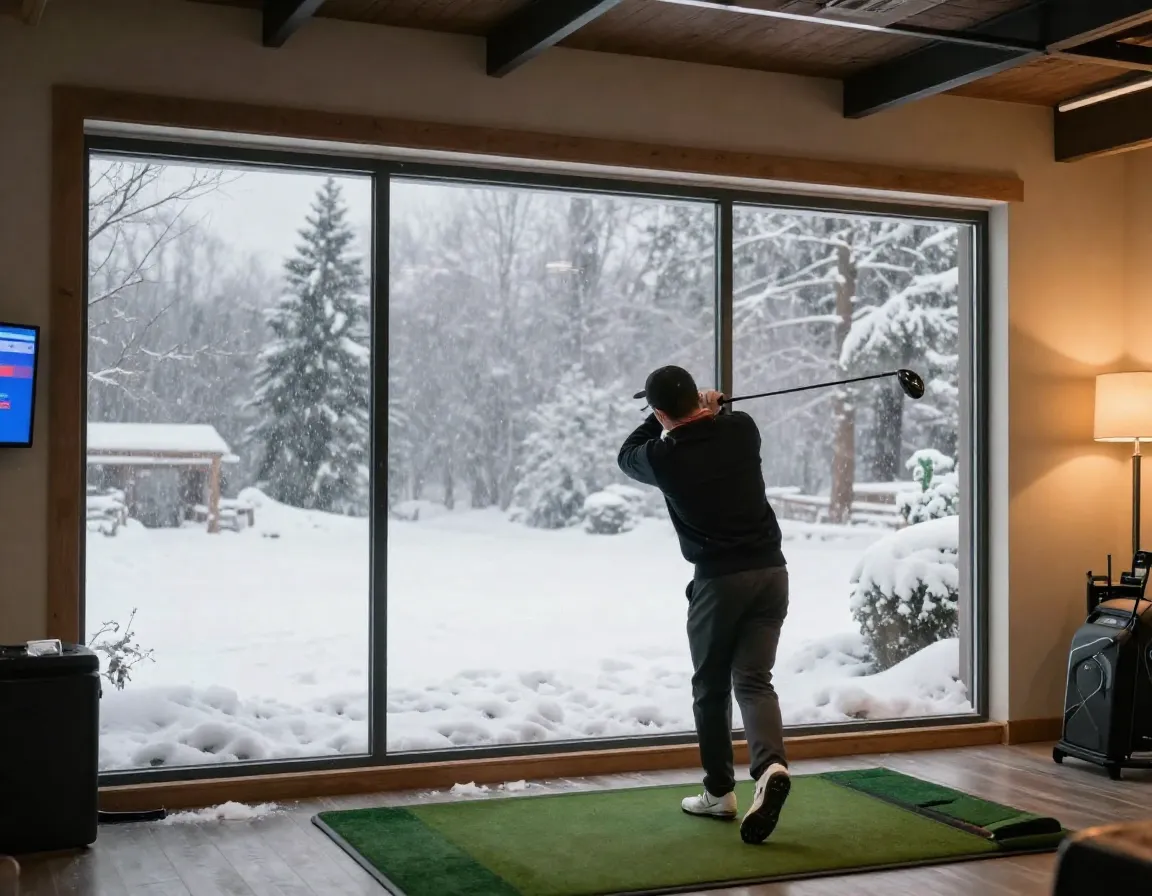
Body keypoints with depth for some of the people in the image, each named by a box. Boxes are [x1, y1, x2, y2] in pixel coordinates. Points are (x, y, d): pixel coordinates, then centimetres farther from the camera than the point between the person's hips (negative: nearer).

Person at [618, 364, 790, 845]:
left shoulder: (664, 456, -10)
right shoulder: (741, 428, -1)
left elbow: (627, 455, 14)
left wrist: (663, 418, 21)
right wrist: (711, 408, 37)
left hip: (719, 579, -4)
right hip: (771, 570, 4)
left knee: (711, 687, 13)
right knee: (753, 680, 5)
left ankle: (719, 791, 21)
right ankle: (771, 766, -20)